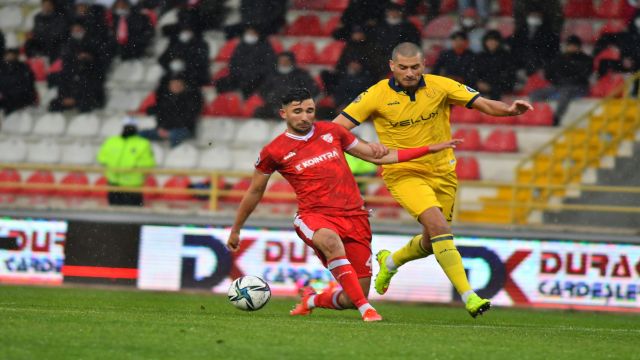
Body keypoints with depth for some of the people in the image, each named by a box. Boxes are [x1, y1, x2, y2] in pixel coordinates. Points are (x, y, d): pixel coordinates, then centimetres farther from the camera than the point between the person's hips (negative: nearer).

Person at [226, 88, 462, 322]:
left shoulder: (331, 131, 11)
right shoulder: (274, 152, 2)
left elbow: (377, 156, 19)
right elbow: (254, 192, 17)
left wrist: (430, 149, 15)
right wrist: (235, 230, 24)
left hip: (354, 215, 4)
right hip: (315, 216, -4)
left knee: (352, 299, -2)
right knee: (331, 241, -42)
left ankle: (313, 300, 32)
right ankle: (365, 309, -41)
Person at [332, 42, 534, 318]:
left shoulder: (440, 87, -6)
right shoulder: (377, 95, -11)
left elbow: (485, 105, -8)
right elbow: (336, 128, -11)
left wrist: (509, 109, -30)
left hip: (442, 173, 4)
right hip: (403, 174, -4)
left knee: (432, 243, 14)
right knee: (438, 226, -26)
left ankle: (390, 262, 47)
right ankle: (468, 296, -27)